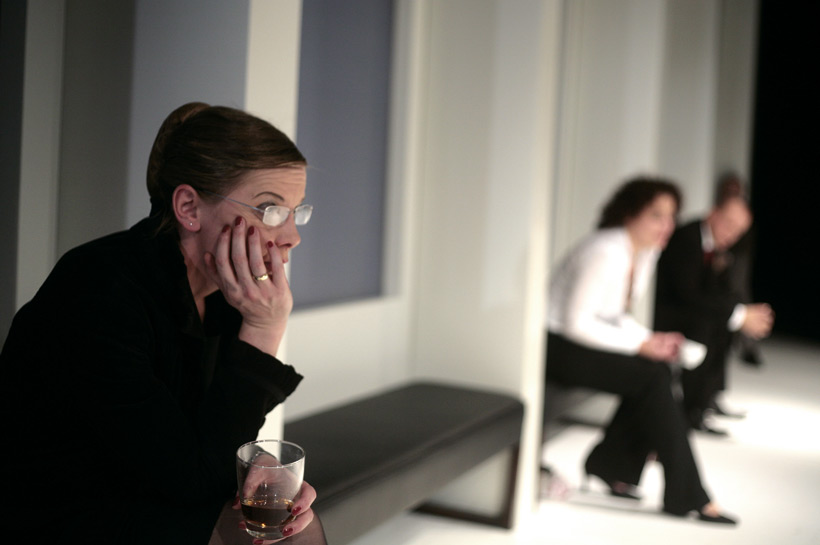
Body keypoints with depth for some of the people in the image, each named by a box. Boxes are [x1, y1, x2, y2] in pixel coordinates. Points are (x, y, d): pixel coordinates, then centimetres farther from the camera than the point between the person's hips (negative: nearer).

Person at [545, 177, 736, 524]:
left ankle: (611, 465, 7)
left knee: (660, 370, -9)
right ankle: (687, 496, -12)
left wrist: (652, 339, -6)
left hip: (580, 339, 9)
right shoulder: (605, 252, -22)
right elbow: (577, 322, -24)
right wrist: (641, 345, -20)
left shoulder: (645, 252, 7)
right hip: (556, 347, -9)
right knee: (652, 377, -18)